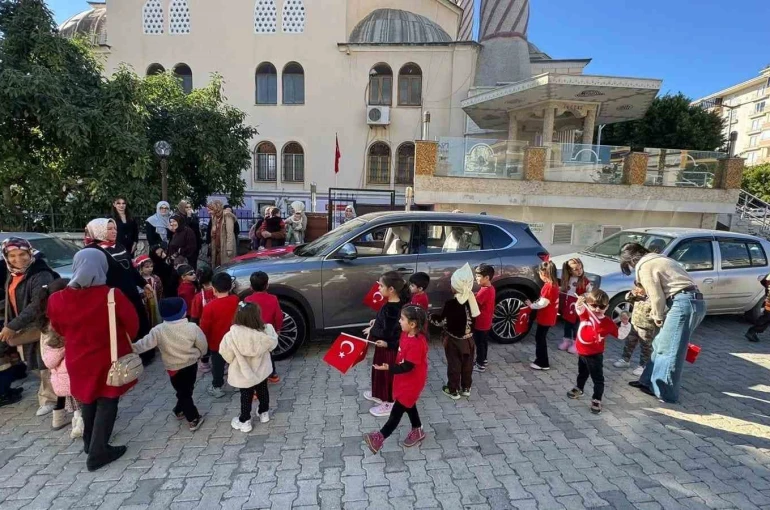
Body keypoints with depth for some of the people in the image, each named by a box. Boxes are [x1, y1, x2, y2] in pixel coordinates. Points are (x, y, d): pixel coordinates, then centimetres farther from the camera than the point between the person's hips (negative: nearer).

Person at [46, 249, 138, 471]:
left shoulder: (57, 300, -13)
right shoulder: (113, 296, -24)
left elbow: (59, 329, 5)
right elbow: (133, 324, -11)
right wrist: (121, 342, 10)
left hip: (79, 360, 5)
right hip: (109, 360, -4)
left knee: (88, 401, 25)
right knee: (107, 404, 11)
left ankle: (89, 442, 41)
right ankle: (98, 452, 15)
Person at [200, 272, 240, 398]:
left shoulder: (210, 307, -24)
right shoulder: (236, 301, -14)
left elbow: (205, 328, -13)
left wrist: (204, 341, 1)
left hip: (217, 343, -3)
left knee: (217, 365, 14)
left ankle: (217, 388, 27)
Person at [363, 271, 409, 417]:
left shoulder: (391, 308, -31)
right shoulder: (396, 302, -2)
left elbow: (387, 332, -29)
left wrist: (371, 330, -15)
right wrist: (376, 321, 5)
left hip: (388, 347, -9)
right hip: (386, 345, 9)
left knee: (386, 373, 8)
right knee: (380, 371, 25)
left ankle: (388, 403, 26)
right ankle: (379, 394, 45)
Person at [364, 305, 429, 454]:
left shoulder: (417, 343, -32)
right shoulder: (406, 334, -5)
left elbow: (407, 367, -30)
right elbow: (399, 346, 18)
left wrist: (388, 368, -36)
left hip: (412, 381, -9)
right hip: (404, 379, 9)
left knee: (397, 409, 0)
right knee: (408, 405, 23)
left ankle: (379, 438, 6)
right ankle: (417, 431, 42)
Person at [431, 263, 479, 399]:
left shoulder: (451, 303, -22)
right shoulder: (472, 300, -6)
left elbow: (442, 321, -14)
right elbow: (475, 316, 5)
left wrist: (432, 317, 3)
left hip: (454, 340, -5)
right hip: (468, 339, 5)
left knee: (454, 365, 9)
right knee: (467, 365, 17)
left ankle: (453, 390, 20)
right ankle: (466, 388, 30)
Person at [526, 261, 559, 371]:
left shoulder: (548, 285, -24)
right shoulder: (554, 284, 6)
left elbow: (543, 303, -23)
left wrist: (531, 305, -9)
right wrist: (535, 302, 6)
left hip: (545, 318, -9)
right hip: (548, 317, 9)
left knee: (540, 338, 2)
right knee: (540, 338, 19)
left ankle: (543, 363, 11)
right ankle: (541, 360, 30)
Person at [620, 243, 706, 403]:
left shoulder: (644, 266, -6)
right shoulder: (658, 259, 24)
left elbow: (657, 297, -8)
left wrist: (658, 316, 8)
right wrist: (658, 313, 20)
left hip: (684, 303, -10)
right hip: (694, 301, 10)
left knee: (668, 350, -1)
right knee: (661, 344, 16)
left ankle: (665, 393, 7)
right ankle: (649, 381, 24)